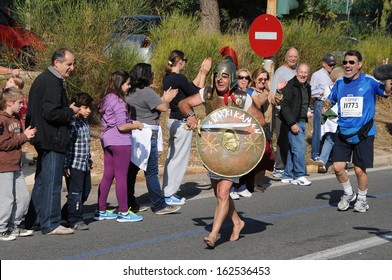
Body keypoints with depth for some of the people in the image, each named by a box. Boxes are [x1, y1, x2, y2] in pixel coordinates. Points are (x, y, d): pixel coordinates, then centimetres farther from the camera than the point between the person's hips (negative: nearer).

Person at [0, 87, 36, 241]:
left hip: (16, 166, 9)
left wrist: (27, 134, 1)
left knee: (23, 196, 11)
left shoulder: (16, 118, 15)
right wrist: (23, 137, -14)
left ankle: (14, 226, 23)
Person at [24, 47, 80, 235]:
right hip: (52, 140, -11)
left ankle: (33, 221, 24)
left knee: (41, 182, 17)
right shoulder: (52, 83, -18)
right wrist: (71, 112, -10)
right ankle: (50, 225, 1)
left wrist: (68, 111, 13)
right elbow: (52, 113, -25)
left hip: (43, 140, 11)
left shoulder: (43, 79, 16)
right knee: (52, 183, -4)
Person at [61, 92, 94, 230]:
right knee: (75, 192, -4)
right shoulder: (71, 124, -15)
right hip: (74, 165, -9)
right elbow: (65, 146, -18)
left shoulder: (85, 123, 14)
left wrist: (89, 161, 24)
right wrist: (66, 166, -21)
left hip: (84, 165, 9)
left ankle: (66, 213, 29)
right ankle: (75, 220, 3)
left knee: (85, 191, 15)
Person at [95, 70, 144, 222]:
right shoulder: (118, 102, -16)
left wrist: (131, 123, 15)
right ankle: (123, 212, 3)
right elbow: (122, 126, -19)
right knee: (121, 177, -3)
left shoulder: (107, 99, 12)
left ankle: (101, 211, 16)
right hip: (120, 142, -9)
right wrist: (136, 125, -3)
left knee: (107, 176, 12)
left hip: (107, 140, 9)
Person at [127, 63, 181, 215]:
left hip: (133, 133, 9)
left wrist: (164, 99, 23)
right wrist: (166, 99, 8)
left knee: (132, 170, 10)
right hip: (146, 135, -9)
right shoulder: (147, 92, -14)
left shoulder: (131, 92, 13)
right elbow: (163, 107, -12)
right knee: (151, 172, -5)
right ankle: (159, 205, 0)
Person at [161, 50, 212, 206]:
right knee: (179, 158, -3)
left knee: (172, 157, 15)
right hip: (182, 122, -9)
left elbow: (191, 87, 14)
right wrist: (203, 74, -3)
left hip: (173, 121, 10)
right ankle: (169, 194, -1)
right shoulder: (179, 78, -19)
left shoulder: (168, 78, 8)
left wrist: (201, 73, 16)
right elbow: (198, 93, -11)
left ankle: (168, 191, 20)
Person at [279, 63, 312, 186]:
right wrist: (292, 123, -20)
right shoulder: (290, 86, -11)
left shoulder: (307, 87, 15)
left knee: (293, 149, 11)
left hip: (302, 122, 8)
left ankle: (288, 175, 17)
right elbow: (284, 106, -16)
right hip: (293, 122, -8)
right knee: (300, 147, -12)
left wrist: (308, 111, 9)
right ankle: (299, 175, -5)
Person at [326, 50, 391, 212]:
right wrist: (326, 107, 0)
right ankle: (348, 194, 23)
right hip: (343, 133, 3)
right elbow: (330, 100, 20)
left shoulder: (369, 82, -4)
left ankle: (362, 199, 25)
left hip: (363, 134, -3)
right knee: (338, 167, -4)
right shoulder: (339, 83, 8)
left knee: (360, 170, 1)